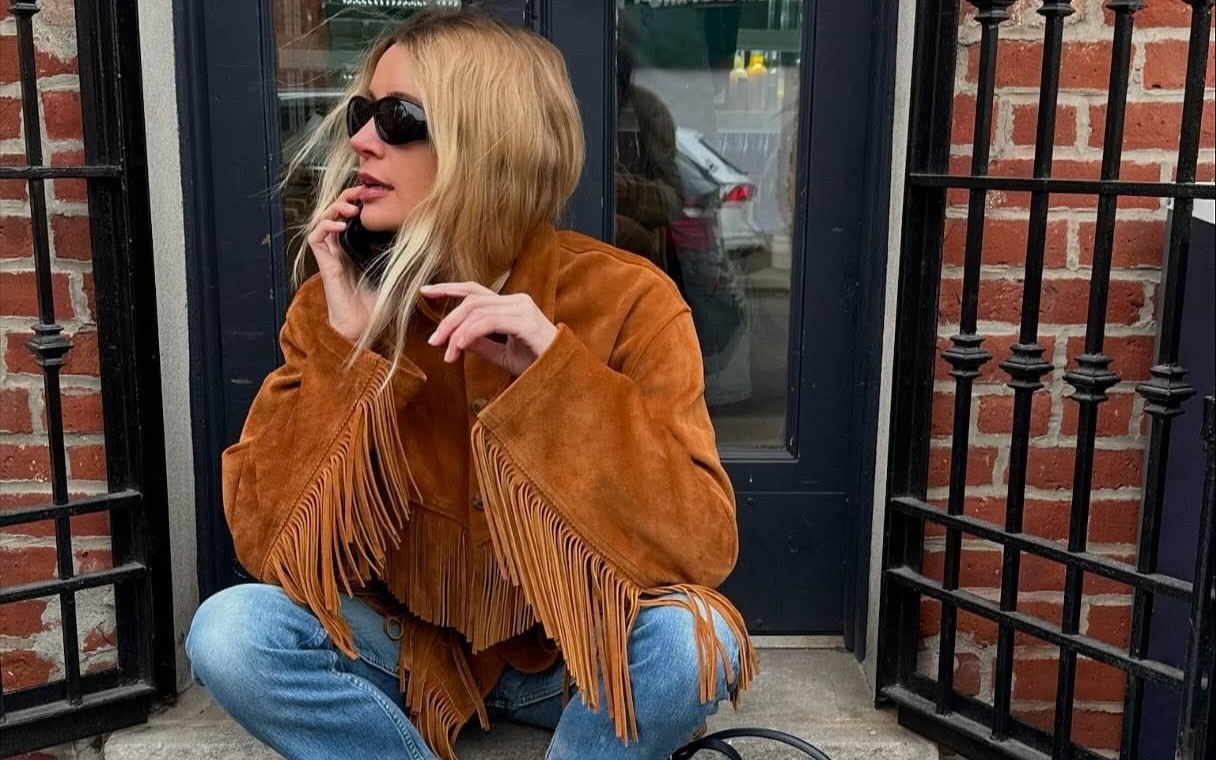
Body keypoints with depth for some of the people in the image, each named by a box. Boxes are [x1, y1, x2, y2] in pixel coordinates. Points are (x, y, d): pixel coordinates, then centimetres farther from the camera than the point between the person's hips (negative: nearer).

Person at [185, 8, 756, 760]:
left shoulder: (623, 299, -17)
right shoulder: (337, 303, -10)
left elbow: (704, 547, -24)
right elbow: (269, 545, -15)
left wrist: (555, 371, -33)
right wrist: (344, 346, -24)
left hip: (572, 654, -2)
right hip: (412, 645, 2)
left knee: (689, 634, -33)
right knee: (229, 631, -24)